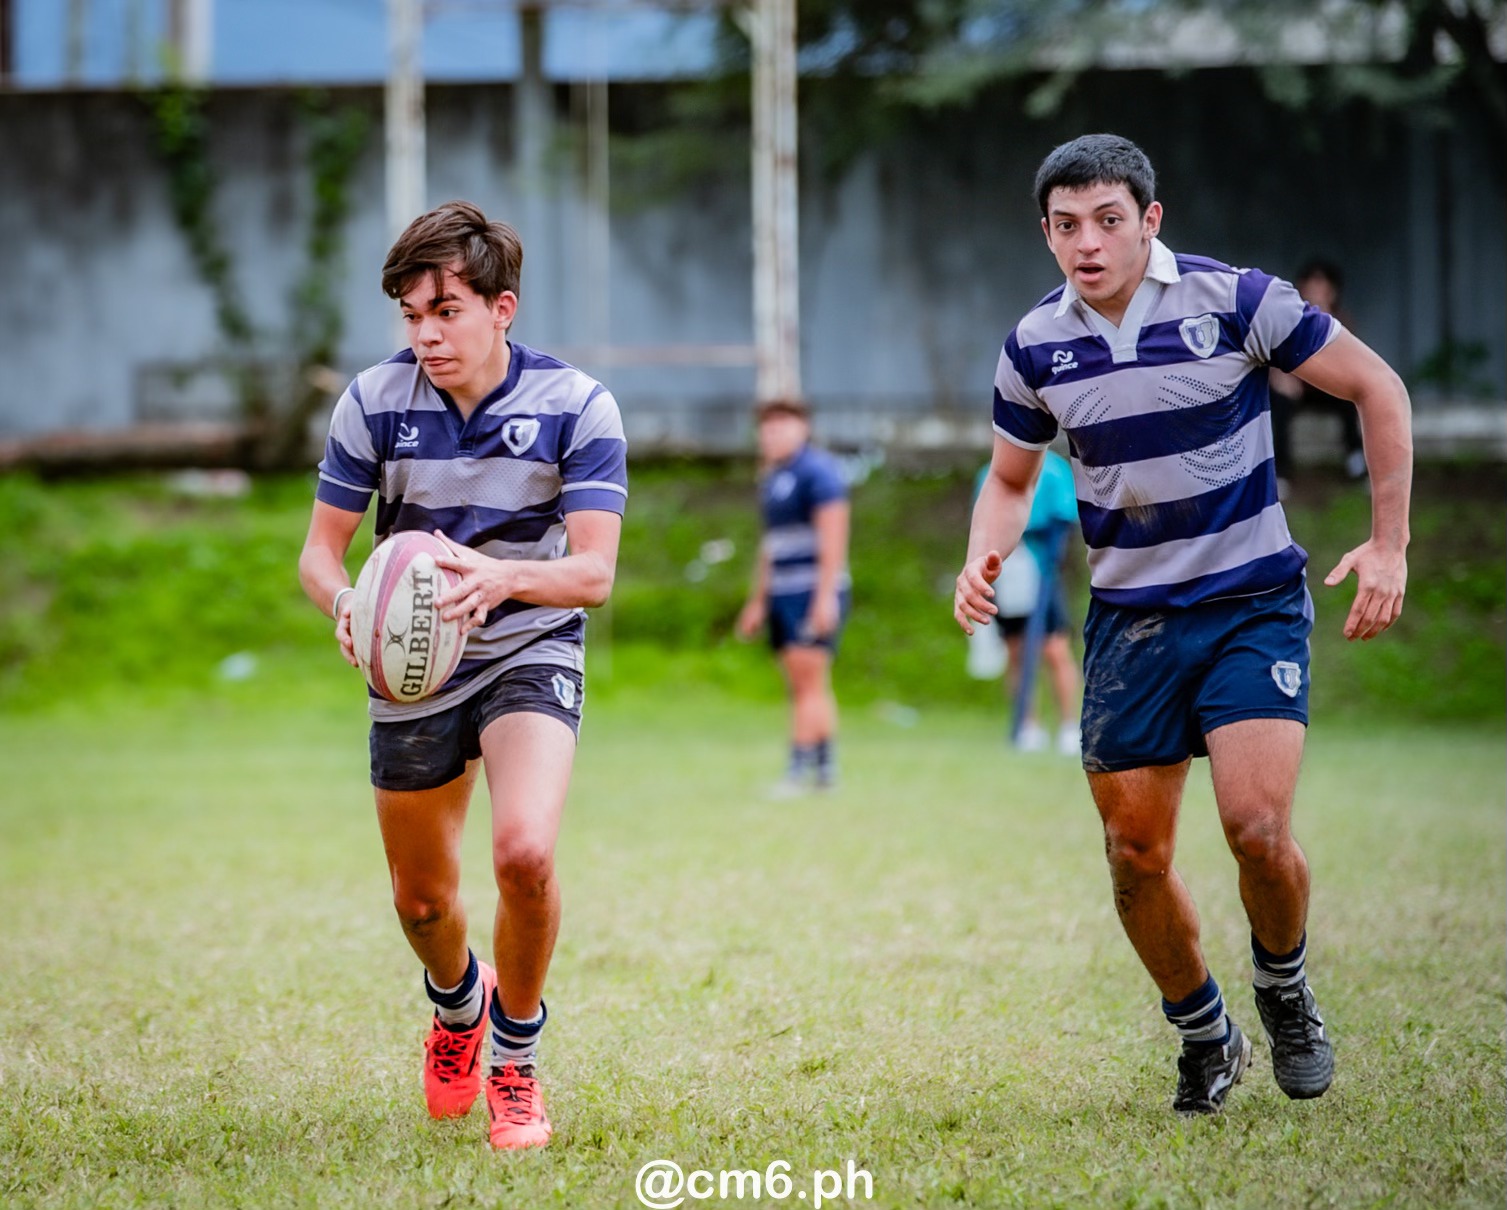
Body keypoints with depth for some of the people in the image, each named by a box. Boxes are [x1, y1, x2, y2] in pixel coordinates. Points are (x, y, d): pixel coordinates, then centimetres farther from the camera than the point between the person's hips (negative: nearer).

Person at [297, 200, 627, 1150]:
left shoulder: (577, 406, -16)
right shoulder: (374, 403, -11)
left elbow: (593, 572, -19)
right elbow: (321, 549, -5)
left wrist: (501, 578, -40)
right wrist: (345, 601, -29)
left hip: (531, 652, -2)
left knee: (525, 851, -26)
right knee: (422, 898, 11)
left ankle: (516, 1062, -1)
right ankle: (459, 1002, 49)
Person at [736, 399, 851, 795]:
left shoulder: (817, 470, -9)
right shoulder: (772, 479, 19)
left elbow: (833, 536, -16)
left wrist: (825, 596, -21)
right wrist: (758, 601, 25)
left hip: (814, 594, -9)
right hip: (783, 596, 9)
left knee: (808, 682, -12)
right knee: (805, 687, 9)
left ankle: (800, 769, -16)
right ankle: (826, 768, 12)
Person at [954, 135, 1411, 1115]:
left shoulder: (1235, 300, -13)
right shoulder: (1035, 345, -1)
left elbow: (1376, 387, -4)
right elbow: (1012, 479, 15)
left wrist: (1390, 544, -8)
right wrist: (985, 559, -7)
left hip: (1252, 601, -4)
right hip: (1128, 619, 4)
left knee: (1257, 824, -19)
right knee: (1136, 852, 1)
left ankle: (1285, 987, 12)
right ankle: (1205, 1036, 24)